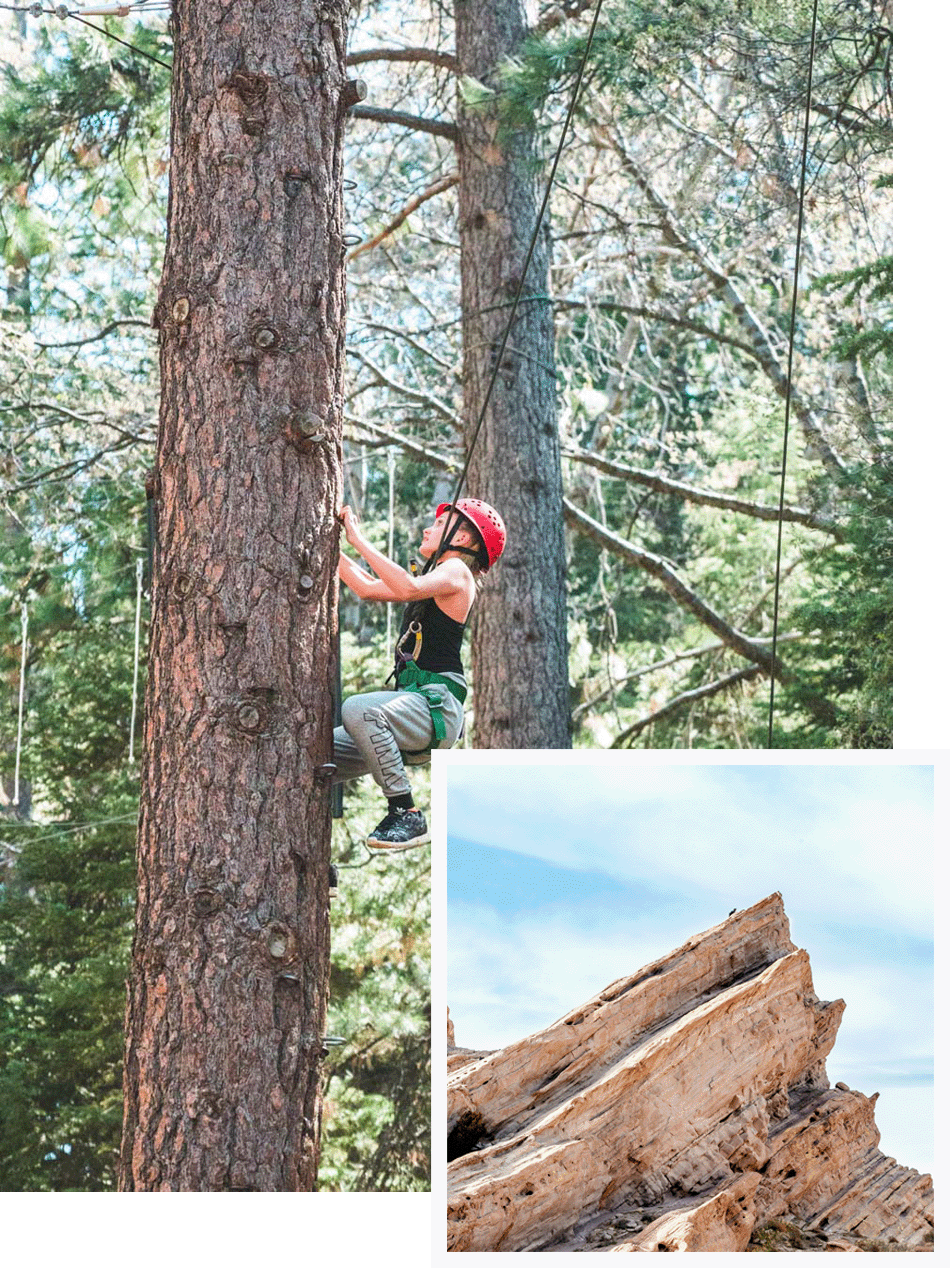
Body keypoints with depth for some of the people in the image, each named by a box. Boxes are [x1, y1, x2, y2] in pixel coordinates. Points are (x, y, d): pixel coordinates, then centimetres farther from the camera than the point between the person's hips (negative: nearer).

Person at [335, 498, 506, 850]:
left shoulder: (457, 571, -3)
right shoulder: (434, 576, 26)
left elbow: (409, 588, -24)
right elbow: (368, 588, 26)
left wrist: (359, 540, -19)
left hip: (436, 707, -9)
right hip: (412, 702, 9)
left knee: (358, 710, -36)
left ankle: (406, 815, -28)